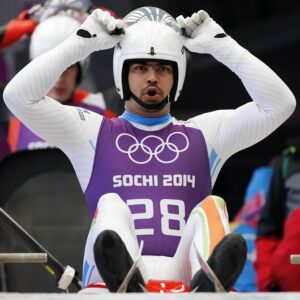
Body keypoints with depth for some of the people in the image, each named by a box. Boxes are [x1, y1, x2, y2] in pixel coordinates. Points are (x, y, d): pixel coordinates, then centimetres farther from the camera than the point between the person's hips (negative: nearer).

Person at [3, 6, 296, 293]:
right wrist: (81, 42, 10)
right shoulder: (93, 132, 21)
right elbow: (18, 96, 10)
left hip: (184, 279, 1)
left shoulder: (205, 133, 25)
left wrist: (221, 44, 13)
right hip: (109, 284, -1)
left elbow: (280, 103, 15)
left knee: (211, 206, -23)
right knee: (110, 205, -27)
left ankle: (208, 287, -57)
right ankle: (124, 285, -61)